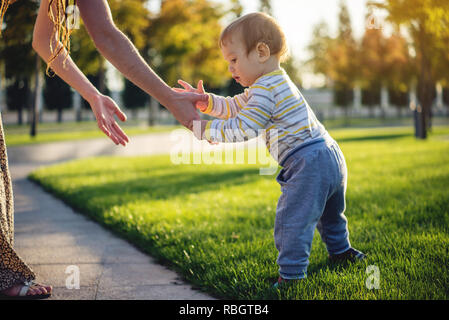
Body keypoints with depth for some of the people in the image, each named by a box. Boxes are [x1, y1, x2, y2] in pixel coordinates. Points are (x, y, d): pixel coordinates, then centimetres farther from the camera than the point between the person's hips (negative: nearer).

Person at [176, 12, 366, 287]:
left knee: (292, 220, -8)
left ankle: (292, 274, -7)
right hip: (332, 159, 11)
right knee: (328, 213, 30)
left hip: (309, 163, -11)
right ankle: (341, 250, 47)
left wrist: (203, 128, -14)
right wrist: (205, 102, 7)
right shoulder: (275, 84, 19)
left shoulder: (265, 90, -16)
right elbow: (235, 107, 21)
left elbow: (241, 129, -21)